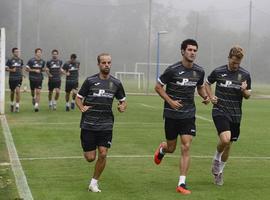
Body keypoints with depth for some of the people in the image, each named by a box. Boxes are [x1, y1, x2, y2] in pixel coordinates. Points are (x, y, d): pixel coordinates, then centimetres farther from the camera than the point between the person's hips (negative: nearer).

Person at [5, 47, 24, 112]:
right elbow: (6, 68, -3)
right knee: (12, 92, 11)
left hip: (19, 78, 1)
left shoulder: (20, 60, 6)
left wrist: (21, 75, 8)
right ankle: (12, 104, 34)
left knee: (18, 91, -14)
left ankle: (17, 106, -11)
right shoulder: (10, 60, -3)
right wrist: (12, 70, -19)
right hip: (12, 78, -1)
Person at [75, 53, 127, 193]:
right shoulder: (90, 81, -1)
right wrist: (81, 107, -11)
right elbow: (78, 98, 8)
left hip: (106, 124, 2)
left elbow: (123, 101, 18)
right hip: (88, 124, -2)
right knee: (90, 158, -1)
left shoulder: (116, 83, 6)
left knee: (103, 154, -9)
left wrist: (122, 107, -4)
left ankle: (94, 182, 10)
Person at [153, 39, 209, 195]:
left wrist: (205, 96, -2)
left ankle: (182, 184, -3)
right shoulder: (173, 70, -12)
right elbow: (158, 86, -4)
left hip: (188, 114, 2)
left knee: (186, 148, -8)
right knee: (171, 148, 8)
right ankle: (162, 149, 48)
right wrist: (170, 101, -15)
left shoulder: (199, 71, 1)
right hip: (172, 114, -2)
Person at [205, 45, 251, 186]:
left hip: (235, 114, 3)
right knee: (225, 139, -24)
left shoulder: (245, 75, 0)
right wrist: (211, 96, -1)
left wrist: (244, 90, -14)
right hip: (220, 111, -3)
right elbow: (207, 83, 16)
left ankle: (219, 171, 30)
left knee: (228, 145, 9)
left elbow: (248, 96, 9)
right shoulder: (218, 72, -4)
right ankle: (216, 158, 7)